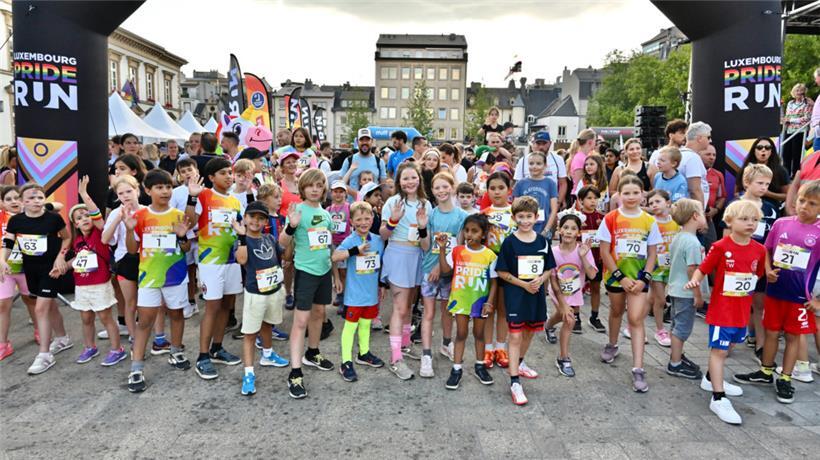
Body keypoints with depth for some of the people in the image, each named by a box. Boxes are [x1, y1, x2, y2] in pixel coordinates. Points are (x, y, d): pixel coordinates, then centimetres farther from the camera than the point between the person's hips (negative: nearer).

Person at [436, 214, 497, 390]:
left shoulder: (490, 255, -7)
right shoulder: (457, 251, -4)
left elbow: (493, 282, -4)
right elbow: (445, 270, -11)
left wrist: (489, 302, -11)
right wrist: (442, 248, -15)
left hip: (480, 300, 0)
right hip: (460, 298, 0)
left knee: (479, 333, 15)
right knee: (461, 333, 6)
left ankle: (479, 366, 31)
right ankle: (456, 369, 14)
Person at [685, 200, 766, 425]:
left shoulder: (759, 250, 1)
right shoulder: (721, 247, -13)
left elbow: (757, 274, 14)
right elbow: (703, 268, -11)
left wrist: (748, 292, 11)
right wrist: (694, 280, -29)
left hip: (742, 311, 6)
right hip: (721, 309, -6)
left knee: (728, 346, 20)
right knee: (719, 350, -2)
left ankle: (711, 379, 41)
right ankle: (718, 398, 1)